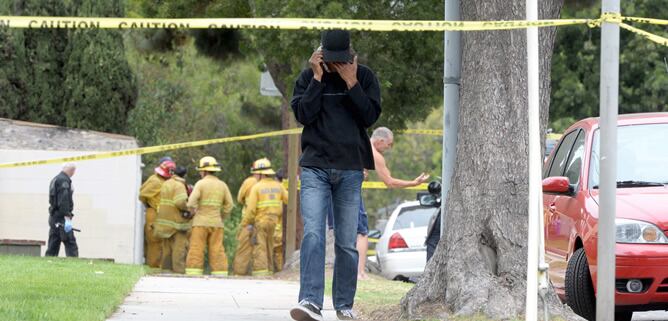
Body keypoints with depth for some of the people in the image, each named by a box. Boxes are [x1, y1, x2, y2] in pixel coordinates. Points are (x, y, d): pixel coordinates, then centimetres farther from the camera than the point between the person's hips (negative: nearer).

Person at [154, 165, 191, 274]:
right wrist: (189, 209, -10)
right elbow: (180, 202, -25)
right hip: (177, 219, -8)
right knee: (179, 245, -5)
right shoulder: (179, 185, -14)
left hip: (165, 219, 8)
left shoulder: (165, 184, 13)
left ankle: (166, 268, 18)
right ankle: (179, 270, -8)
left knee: (167, 246, 14)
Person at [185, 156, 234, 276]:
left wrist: (193, 211, 4)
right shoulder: (222, 185, 6)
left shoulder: (201, 183, -7)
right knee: (217, 251, 4)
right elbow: (229, 205, 5)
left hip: (201, 222, -4)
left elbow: (192, 202, -16)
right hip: (216, 223, 4)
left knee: (196, 251, -3)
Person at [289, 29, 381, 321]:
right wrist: (318, 78, -10)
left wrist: (351, 83, -11)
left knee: (347, 242, 4)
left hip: (350, 169, 1)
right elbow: (303, 114, -7)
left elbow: (370, 116, -4)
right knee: (312, 234, -16)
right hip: (315, 168, -1)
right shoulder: (309, 76, 5)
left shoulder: (364, 77, 6)